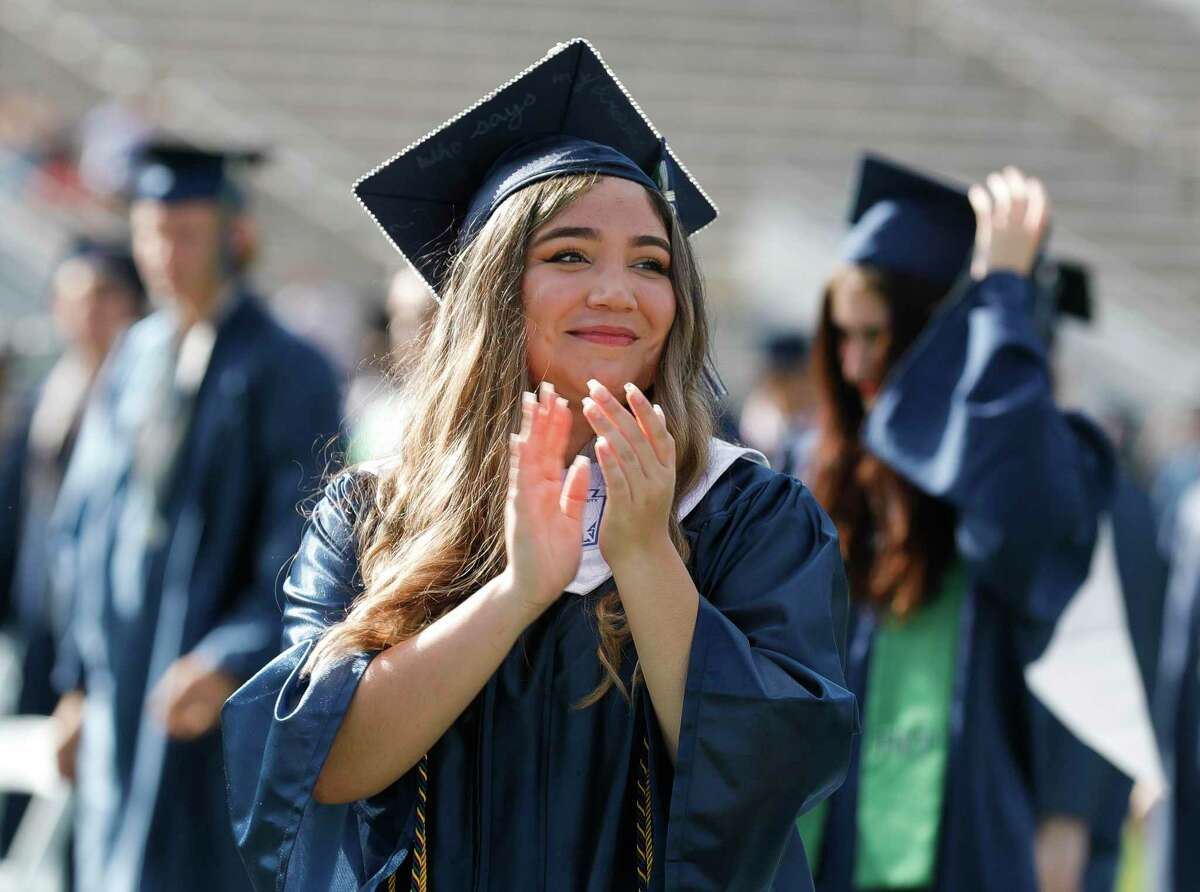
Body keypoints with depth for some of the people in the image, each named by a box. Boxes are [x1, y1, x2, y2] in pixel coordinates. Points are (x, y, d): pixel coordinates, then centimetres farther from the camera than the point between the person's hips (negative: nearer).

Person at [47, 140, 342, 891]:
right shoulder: (134, 360, 12)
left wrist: (232, 666, -25)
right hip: (117, 698, 7)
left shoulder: (288, 373, -7)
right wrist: (79, 680, 14)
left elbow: (302, 562, -13)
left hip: (220, 703, -7)